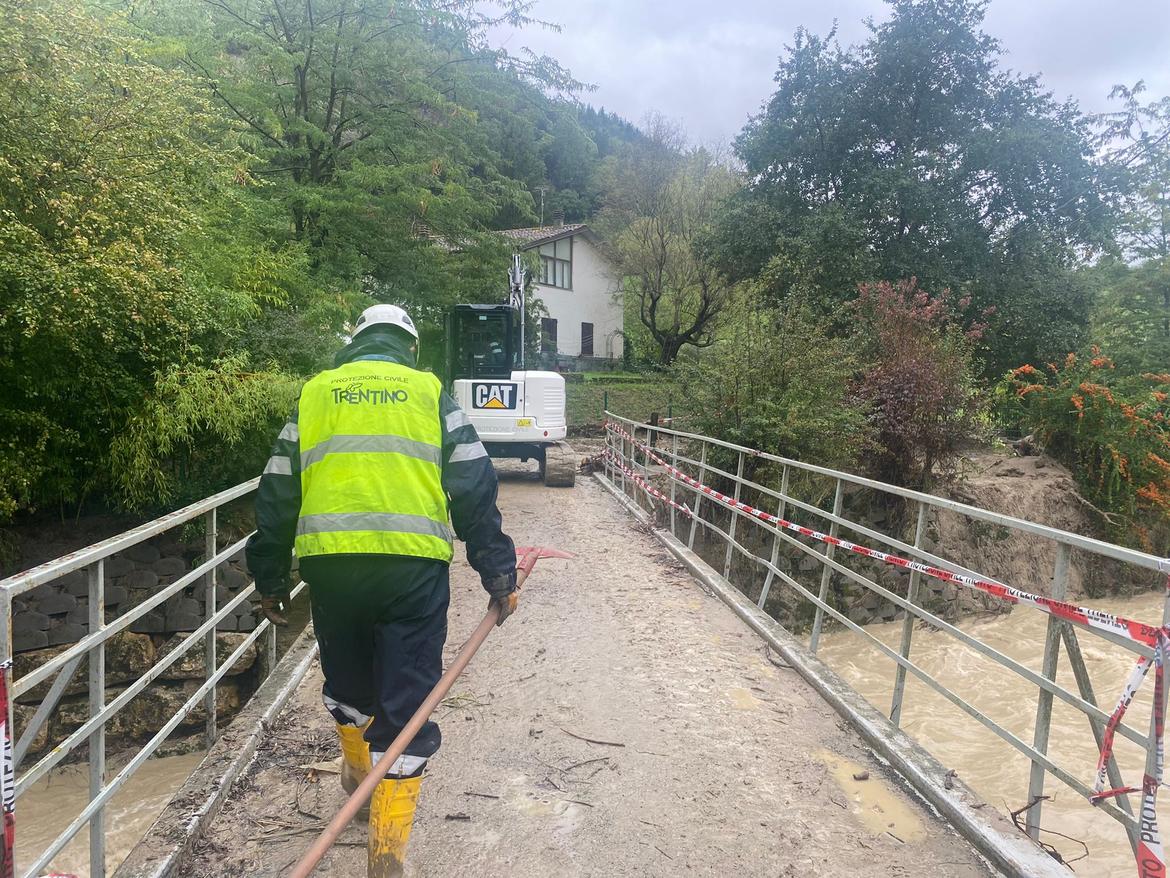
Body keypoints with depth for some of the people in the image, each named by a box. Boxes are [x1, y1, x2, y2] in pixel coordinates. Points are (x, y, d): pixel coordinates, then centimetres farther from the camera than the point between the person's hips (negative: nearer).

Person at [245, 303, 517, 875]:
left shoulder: (314, 394, 15)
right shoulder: (430, 394, 9)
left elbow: (277, 494, 14)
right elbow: (475, 490, 2)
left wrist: (270, 579, 21)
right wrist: (497, 572, 4)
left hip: (329, 564, 3)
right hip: (413, 566, -2)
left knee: (347, 679, 26)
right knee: (406, 700, 6)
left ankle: (357, 771, 50)